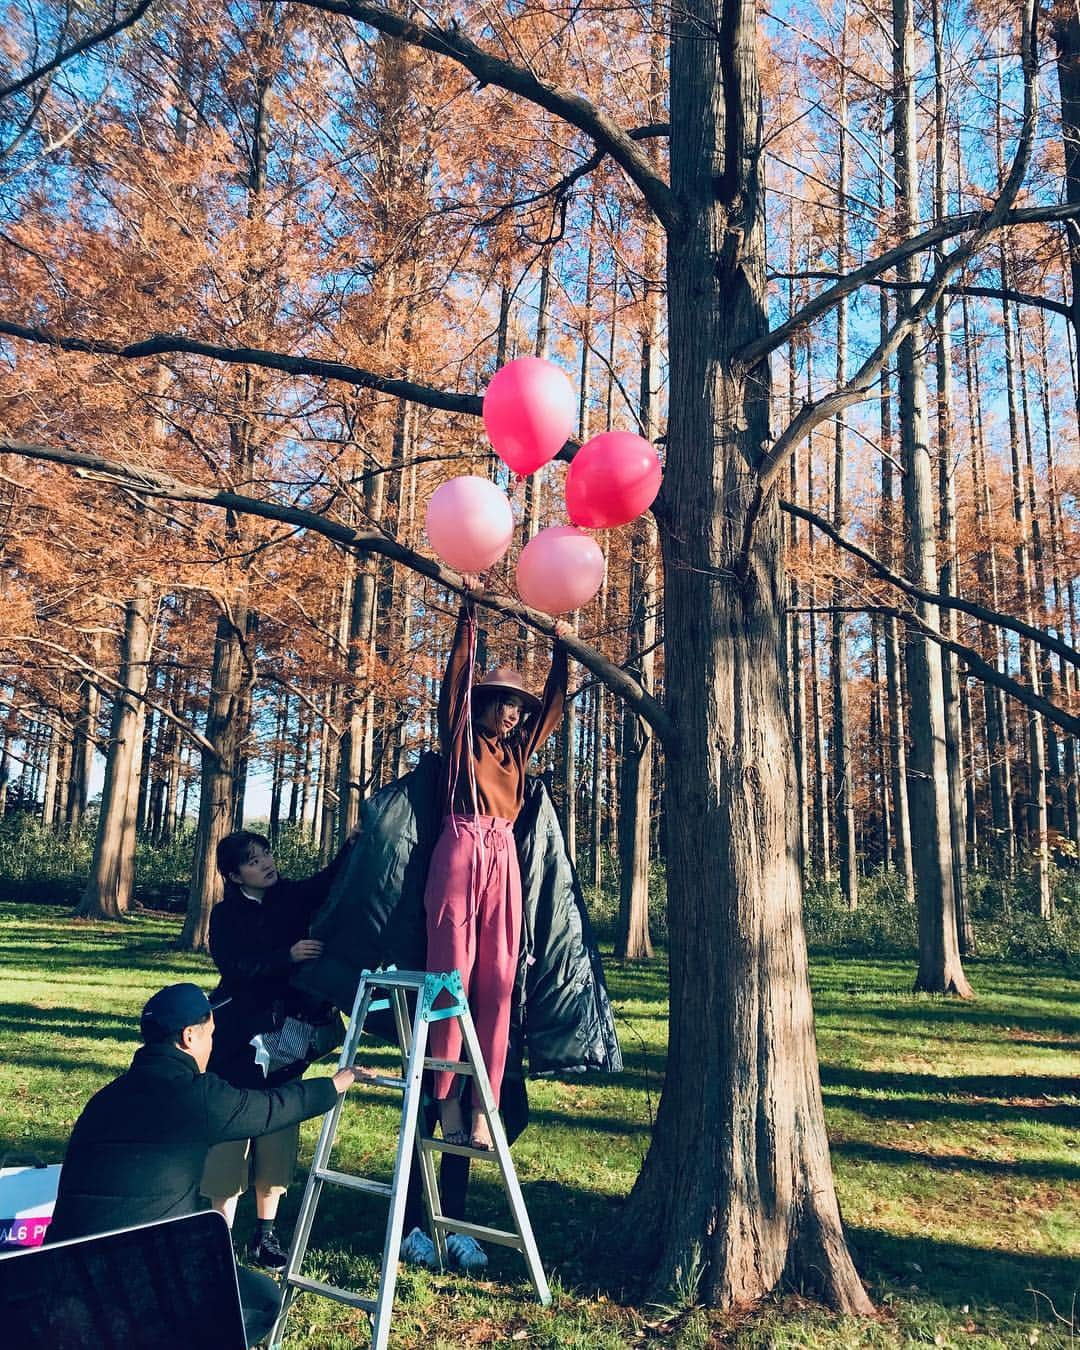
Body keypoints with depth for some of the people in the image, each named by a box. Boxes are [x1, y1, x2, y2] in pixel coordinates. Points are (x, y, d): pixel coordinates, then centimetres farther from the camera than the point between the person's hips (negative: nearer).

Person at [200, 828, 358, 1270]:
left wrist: (350, 850, -32)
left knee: (278, 1132, 7)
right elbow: (232, 966, -16)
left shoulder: (294, 898, 4)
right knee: (231, 1130, -1)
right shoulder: (226, 914, -2)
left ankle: (265, 1234, 19)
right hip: (239, 1036, -2)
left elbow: (329, 883, -14)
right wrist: (287, 956, -27)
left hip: (289, 1032, 3)